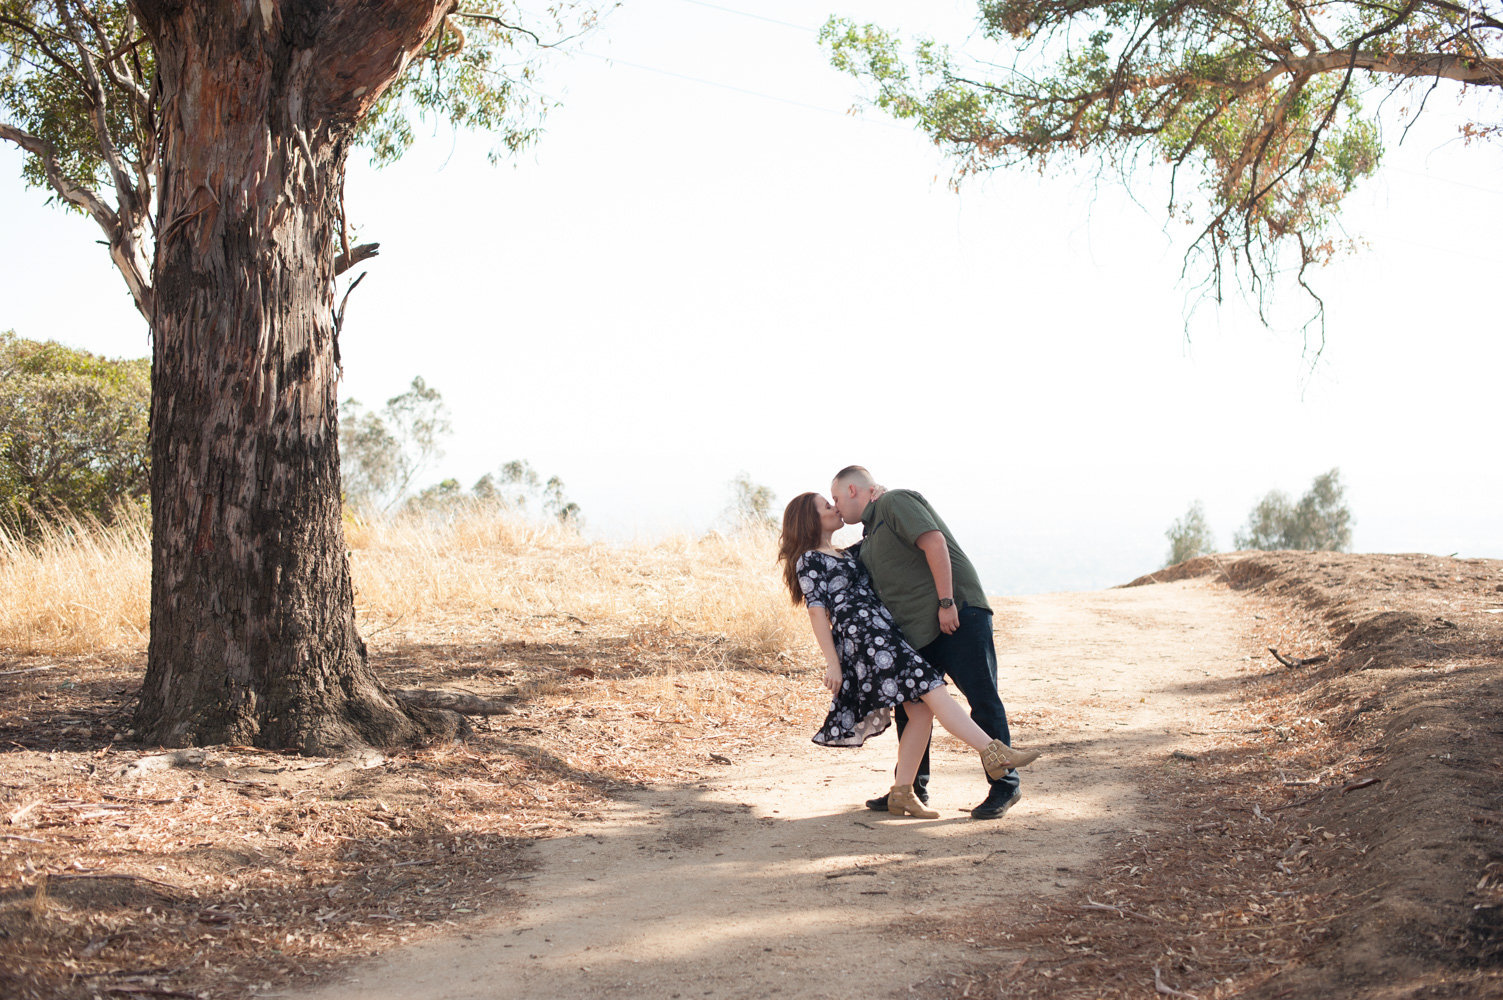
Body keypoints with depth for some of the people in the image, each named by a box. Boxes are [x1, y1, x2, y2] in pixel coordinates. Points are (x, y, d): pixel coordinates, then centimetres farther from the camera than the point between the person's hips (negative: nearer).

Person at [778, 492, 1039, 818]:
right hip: (862, 635, -9)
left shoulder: (844, 555, 29)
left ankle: (901, 793, -1)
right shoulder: (809, 561, 3)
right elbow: (817, 611, -5)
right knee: (932, 690, -18)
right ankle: (993, 753, -24)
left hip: (885, 635, 9)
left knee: (921, 711, -3)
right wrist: (831, 662, -12)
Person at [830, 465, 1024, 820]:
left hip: (958, 614, -10)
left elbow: (934, 543, -17)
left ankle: (1005, 785, -4)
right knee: (909, 704, 10)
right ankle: (913, 787, 20)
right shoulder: (871, 531, 24)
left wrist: (946, 603, -23)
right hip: (917, 630, 10)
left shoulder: (895, 502, -4)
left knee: (982, 699, -8)